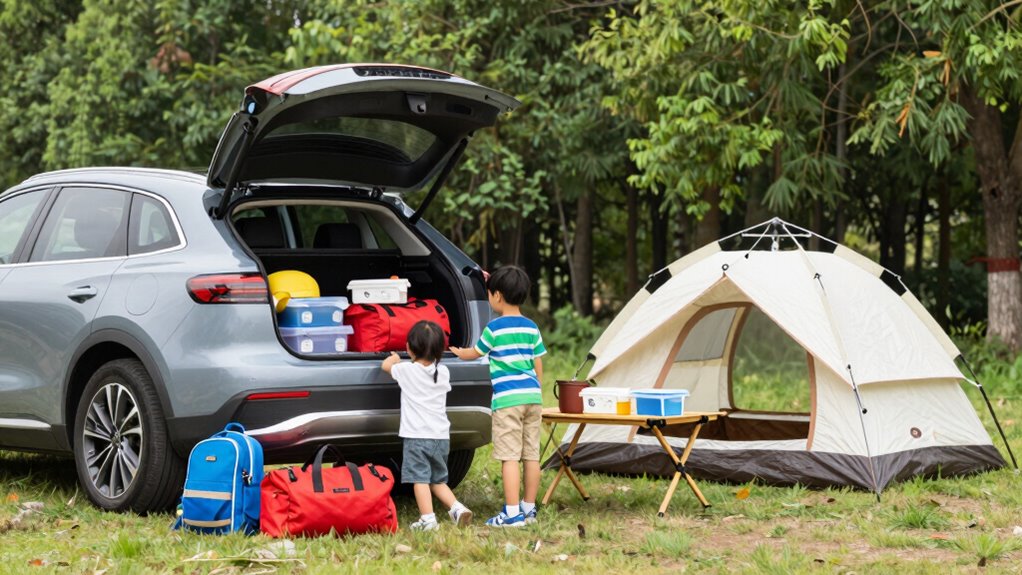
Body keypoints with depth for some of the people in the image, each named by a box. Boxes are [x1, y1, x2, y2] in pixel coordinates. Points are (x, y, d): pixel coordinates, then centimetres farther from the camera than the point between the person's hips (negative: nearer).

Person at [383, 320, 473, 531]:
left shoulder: (407, 371, -6)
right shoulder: (443, 372, 6)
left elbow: (386, 365, 14)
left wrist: (394, 359, 37)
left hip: (417, 436, -5)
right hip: (441, 436, 5)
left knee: (420, 479, -5)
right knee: (438, 480, 18)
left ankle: (428, 519, -13)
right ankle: (457, 507, 3)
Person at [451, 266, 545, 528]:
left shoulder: (495, 328, -4)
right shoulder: (531, 328, 12)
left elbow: (474, 353, 11)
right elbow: (538, 365, 15)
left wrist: (457, 352, 31)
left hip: (507, 398, -6)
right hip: (533, 396, 6)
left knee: (509, 456, -7)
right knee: (531, 455, 10)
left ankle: (512, 513, -11)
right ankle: (529, 508, 17)